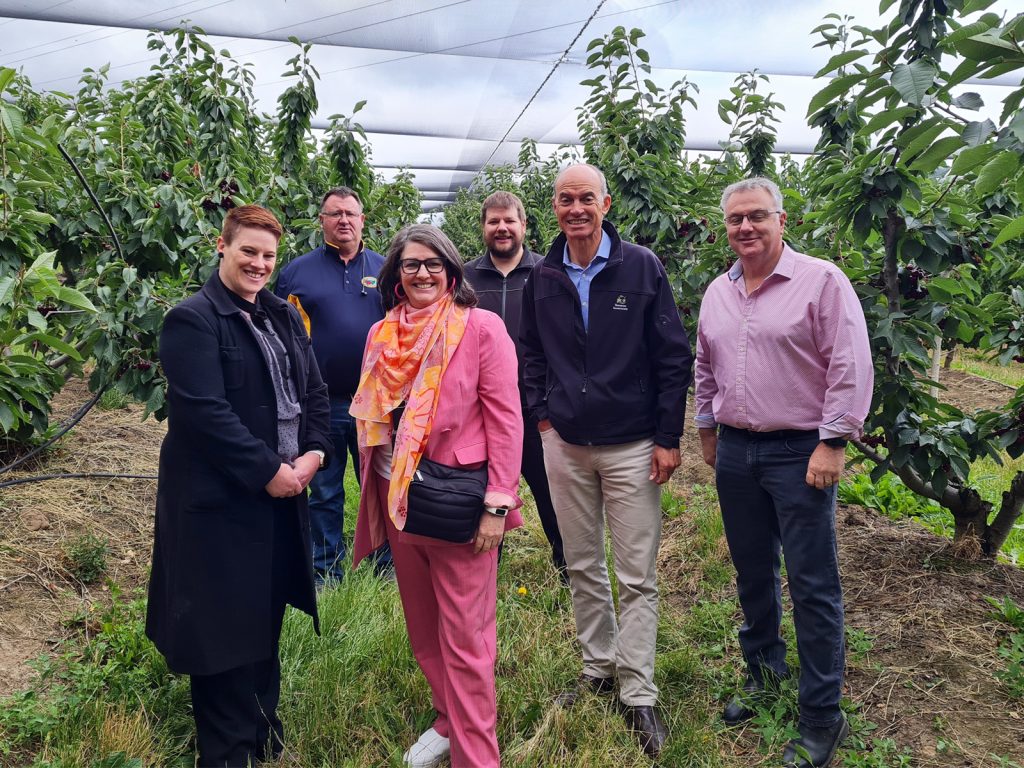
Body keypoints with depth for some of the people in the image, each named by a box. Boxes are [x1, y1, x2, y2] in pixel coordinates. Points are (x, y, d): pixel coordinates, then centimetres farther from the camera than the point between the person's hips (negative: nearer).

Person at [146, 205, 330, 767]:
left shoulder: (284, 317, 12)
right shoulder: (192, 320, -12)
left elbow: (314, 391, 11)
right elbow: (204, 411, -21)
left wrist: (314, 452, -4)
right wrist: (267, 470, -19)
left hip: (282, 491, 7)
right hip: (221, 500, -7)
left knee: (265, 619, 19)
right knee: (226, 630, 5)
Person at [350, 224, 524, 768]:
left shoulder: (481, 327, -8)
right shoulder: (383, 334, 8)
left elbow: (505, 419, -10)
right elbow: (370, 418, 14)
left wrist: (497, 504, -14)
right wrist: (374, 498, 13)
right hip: (398, 499, 6)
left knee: (465, 639, 2)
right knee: (422, 629, 18)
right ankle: (448, 721, 39)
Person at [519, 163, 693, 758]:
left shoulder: (642, 267, -7)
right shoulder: (543, 279, 4)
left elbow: (674, 357, -7)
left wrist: (669, 437, -9)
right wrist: (542, 412, 7)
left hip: (632, 447, -4)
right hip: (565, 446, 4)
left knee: (637, 577, 2)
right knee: (583, 568, 14)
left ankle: (639, 694, 14)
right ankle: (599, 669, 31)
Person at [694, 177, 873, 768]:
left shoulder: (822, 280, -9)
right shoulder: (717, 293, 10)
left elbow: (852, 367, -13)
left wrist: (832, 443, -15)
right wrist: (707, 427, 20)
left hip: (799, 452, -6)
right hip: (735, 451, 6)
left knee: (813, 585, 0)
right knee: (752, 571, 17)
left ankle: (823, 719, 13)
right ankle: (764, 670, 37)